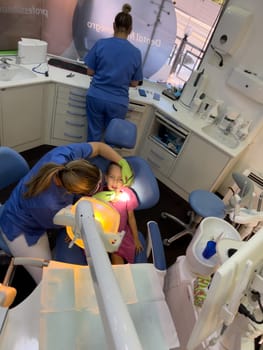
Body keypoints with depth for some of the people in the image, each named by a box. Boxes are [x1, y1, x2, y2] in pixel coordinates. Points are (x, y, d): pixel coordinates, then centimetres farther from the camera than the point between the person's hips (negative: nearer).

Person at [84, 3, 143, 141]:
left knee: (94, 134, 16)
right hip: (118, 102, 0)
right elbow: (134, 83, 4)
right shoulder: (136, 53, -2)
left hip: (96, 97, 1)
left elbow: (90, 72, 2)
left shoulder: (100, 44, -4)